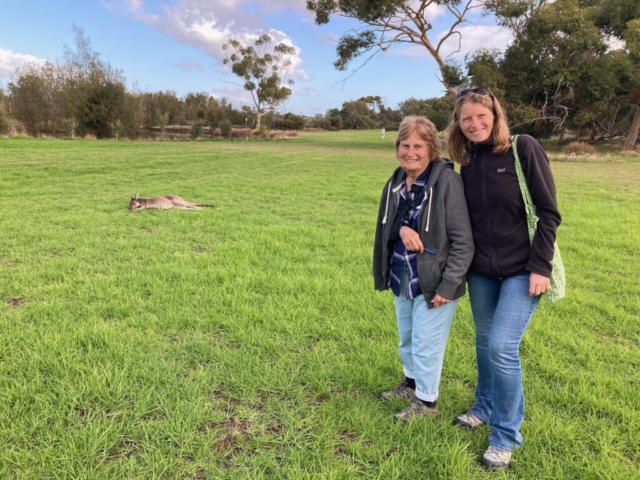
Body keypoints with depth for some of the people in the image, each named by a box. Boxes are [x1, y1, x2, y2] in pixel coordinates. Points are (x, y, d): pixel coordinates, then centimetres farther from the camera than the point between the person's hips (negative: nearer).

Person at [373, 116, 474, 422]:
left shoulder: (447, 181, -19)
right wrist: (402, 228, -17)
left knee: (426, 344, 6)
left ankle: (426, 400, 29)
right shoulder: (396, 182, 3)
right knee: (406, 339, 23)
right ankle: (411, 383, 47)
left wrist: (448, 285, -20)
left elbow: (463, 240, -18)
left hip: (432, 281, -7)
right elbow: (387, 225, 7)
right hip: (401, 279, 7)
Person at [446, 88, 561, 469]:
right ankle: (486, 407, 37)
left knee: (502, 347, -9)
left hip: (522, 270, -5)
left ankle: (506, 435, 10)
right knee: (485, 343, 15)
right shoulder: (468, 163, 4)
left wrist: (540, 266, -16)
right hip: (482, 271, 5)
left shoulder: (524, 148, -10)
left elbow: (549, 212, -11)